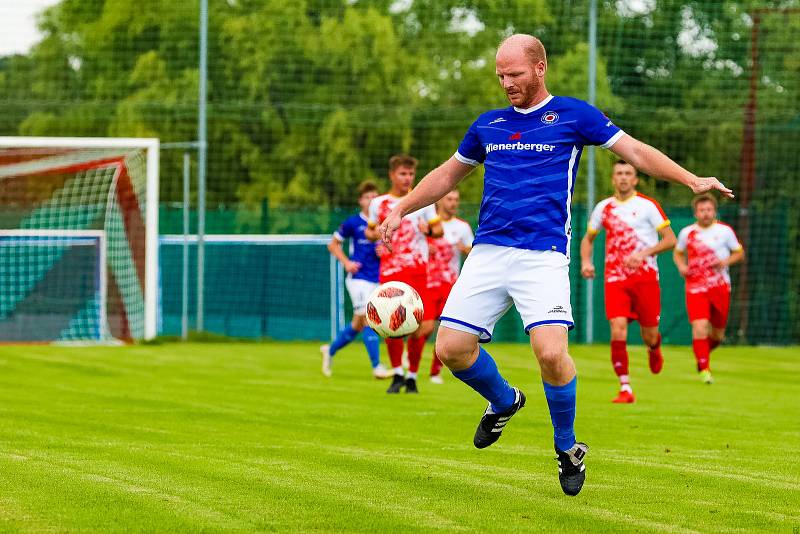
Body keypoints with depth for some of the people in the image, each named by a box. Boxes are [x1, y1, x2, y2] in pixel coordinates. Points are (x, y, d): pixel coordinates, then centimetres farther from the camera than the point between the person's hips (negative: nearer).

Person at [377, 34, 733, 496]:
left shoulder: (573, 115, 6)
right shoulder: (489, 125, 18)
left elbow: (635, 151, 4)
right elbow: (448, 174, 31)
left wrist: (692, 180, -8)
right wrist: (401, 210, 26)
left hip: (543, 254, -4)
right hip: (488, 251, 5)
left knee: (551, 352, -21)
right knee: (452, 347, -6)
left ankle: (568, 447, 4)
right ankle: (504, 401, 26)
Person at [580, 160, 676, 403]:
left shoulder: (647, 206, -2)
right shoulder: (603, 208, 9)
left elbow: (670, 240, -5)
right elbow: (588, 238, 22)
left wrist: (643, 253, -19)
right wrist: (586, 261, 3)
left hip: (645, 276, -2)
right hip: (615, 278, 2)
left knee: (649, 335, 4)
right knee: (618, 330, -14)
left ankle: (654, 349, 43)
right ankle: (625, 388, -10)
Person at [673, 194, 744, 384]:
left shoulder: (724, 231, 1)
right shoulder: (687, 233, 4)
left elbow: (740, 253, 9)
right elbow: (678, 252, 20)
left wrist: (726, 261, -11)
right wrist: (681, 266, -1)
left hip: (720, 288, 1)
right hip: (695, 288, -1)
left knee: (717, 335, 8)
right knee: (699, 327, -19)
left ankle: (703, 353, 41)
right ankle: (704, 369, -13)